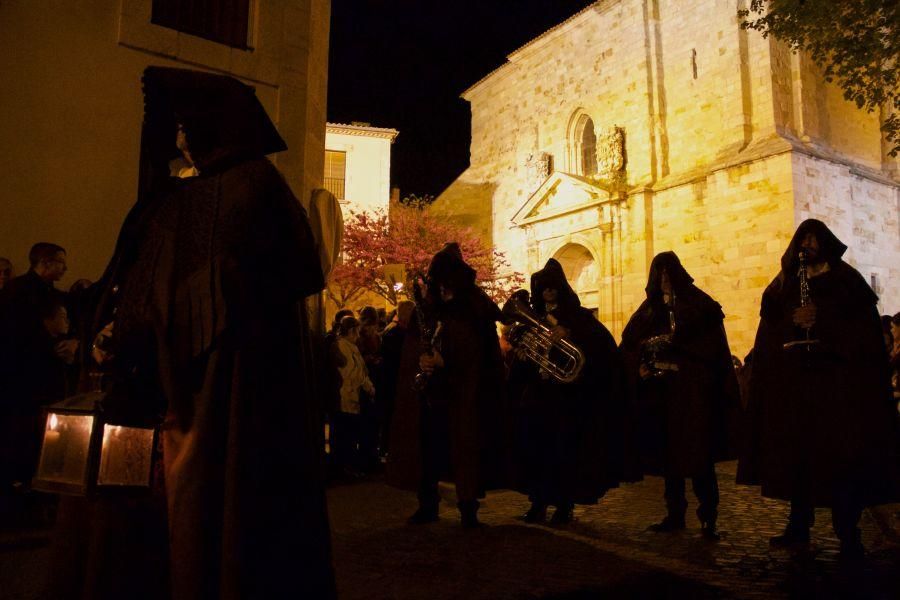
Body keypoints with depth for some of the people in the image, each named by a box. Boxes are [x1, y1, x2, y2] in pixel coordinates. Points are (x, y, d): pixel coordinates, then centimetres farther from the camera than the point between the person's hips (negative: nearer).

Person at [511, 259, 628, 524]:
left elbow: (604, 345, -11)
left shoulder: (579, 316, 2)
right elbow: (521, 359, 15)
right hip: (537, 395, 4)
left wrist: (569, 336, -22)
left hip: (568, 396, -3)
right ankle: (538, 503, 14)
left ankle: (564, 505, 11)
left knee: (564, 450, -3)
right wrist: (521, 358, -8)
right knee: (534, 448, 1)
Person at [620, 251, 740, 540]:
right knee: (667, 452, 8)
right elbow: (629, 344, 10)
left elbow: (712, 345, -9)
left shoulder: (698, 303, 0)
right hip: (659, 391, 4)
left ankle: (708, 518, 2)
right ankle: (675, 513, 18)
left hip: (692, 391, -4)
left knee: (698, 454, -6)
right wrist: (641, 367, -8)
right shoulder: (649, 309, 13)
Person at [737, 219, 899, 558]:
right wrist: (792, 322, -13)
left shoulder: (845, 278, 7)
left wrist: (822, 319, -20)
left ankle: (848, 533, 1)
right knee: (797, 451, 3)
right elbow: (769, 323, 7)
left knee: (840, 455, -6)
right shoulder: (785, 281, 15)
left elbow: (864, 318, -6)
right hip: (794, 380, 3)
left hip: (838, 380, -3)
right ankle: (799, 525, 11)